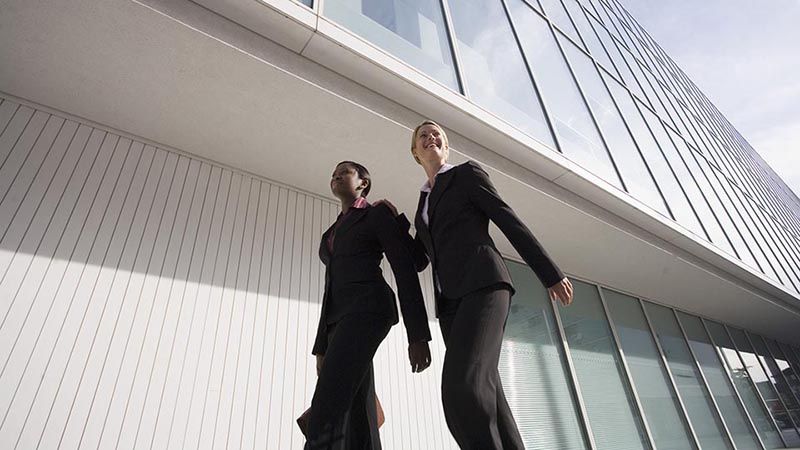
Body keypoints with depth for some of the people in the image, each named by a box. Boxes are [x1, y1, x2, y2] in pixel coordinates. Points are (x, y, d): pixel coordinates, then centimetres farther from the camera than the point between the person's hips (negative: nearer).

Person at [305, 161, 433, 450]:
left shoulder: (379, 214, 6)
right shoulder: (334, 231, 29)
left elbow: (405, 272, -4)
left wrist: (417, 335, -14)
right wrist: (322, 347, 18)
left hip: (368, 309, -8)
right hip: (340, 318, 8)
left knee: (327, 409, -23)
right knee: (359, 417, 0)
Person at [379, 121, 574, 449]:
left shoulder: (467, 173, 11)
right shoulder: (424, 203, 28)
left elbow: (510, 221, 3)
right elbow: (418, 260, 23)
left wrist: (550, 274, -1)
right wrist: (394, 219, 18)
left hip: (483, 284, -6)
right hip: (450, 301, 7)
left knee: (462, 384, -27)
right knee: (484, 395, 1)